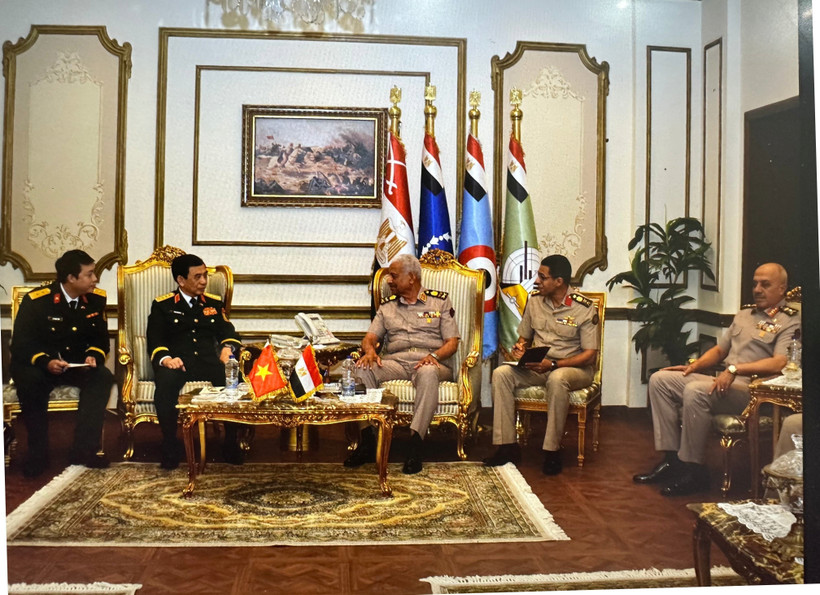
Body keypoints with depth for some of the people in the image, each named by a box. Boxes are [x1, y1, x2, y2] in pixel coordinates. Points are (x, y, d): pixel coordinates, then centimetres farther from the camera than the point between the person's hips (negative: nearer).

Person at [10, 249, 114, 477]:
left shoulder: (97, 298, -1)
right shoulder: (36, 300, -13)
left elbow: (101, 338, 5)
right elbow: (21, 343, -13)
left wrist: (93, 356, -19)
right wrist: (45, 362, -32)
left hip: (78, 365, 3)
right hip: (38, 364, -3)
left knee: (103, 377, -28)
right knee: (29, 380, -36)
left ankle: (84, 449, -24)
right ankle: (38, 453, -19)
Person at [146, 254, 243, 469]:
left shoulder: (214, 303, 22)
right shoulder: (162, 305, 12)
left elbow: (228, 332, 17)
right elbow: (155, 340, 3)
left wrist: (227, 348, -8)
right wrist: (166, 359, -19)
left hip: (208, 362, 2)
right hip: (177, 362, -2)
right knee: (165, 381, -38)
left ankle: (231, 444, -16)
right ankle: (170, 448, -23)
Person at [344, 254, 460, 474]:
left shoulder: (440, 301, 13)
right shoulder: (387, 305, 23)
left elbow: (452, 342, 5)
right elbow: (371, 337, 13)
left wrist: (435, 355, -16)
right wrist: (370, 350, -12)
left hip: (429, 362, -3)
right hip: (395, 362, 3)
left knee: (427, 373, -40)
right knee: (362, 369, -28)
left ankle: (415, 443, -40)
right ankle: (367, 441, -26)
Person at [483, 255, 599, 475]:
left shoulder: (585, 308, -11)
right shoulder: (534, 300, 5)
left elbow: (590, 355, -14)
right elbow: (524, 337, 18)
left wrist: (552, 364, -25)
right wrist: (520, 347, -8)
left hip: (574, 367, -5)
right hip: (536, 366, 5)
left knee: (557, 379, -40)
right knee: (501, 373, -21)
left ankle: (552, 451, -26)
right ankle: (507, 446, -18)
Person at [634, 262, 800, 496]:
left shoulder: (791, 321, -1)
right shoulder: (744, 314, 24)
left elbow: (779, 363, -17)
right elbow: (720, 349, 27)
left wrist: (735, 369, -24)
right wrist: (695, 365, 8)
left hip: (751, 388, -8)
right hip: (723, 380, 8)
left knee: (695, 391, -35)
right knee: (659, 379, -6)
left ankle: (693, 470, -22)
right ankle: (672, 458, -10)